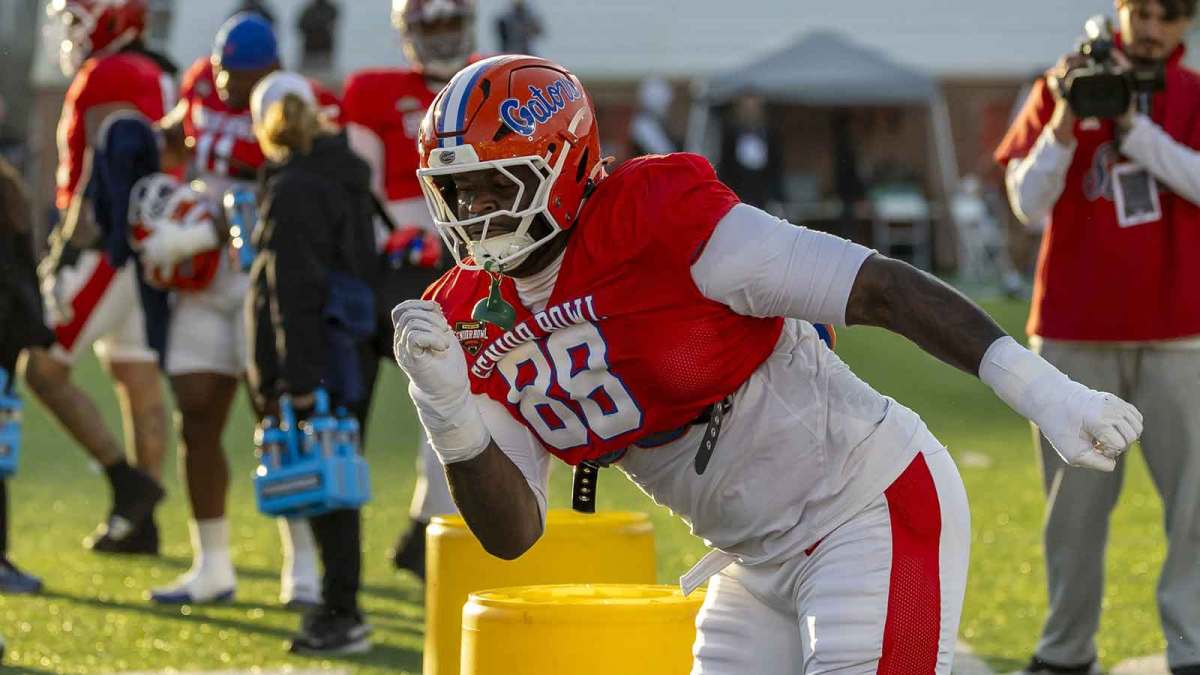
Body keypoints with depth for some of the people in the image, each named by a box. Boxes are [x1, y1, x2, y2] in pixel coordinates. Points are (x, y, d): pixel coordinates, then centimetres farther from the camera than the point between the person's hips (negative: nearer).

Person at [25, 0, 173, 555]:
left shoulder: (107, 79, -13)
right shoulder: (155, 77, 16)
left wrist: (74, 245, -20)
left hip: (107, 249, -10)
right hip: (146, 250, 10)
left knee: (43, 368, -5)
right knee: (138, 382, 9)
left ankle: (127, 481, -9)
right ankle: (139, 523, 11)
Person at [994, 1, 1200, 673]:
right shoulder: (1062, 88, 7)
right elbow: (1030, 203, -1)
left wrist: (1133, 126, -16)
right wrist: (1065, 123, -14)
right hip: (1076, 333, 1)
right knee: (1076, 498, 5)